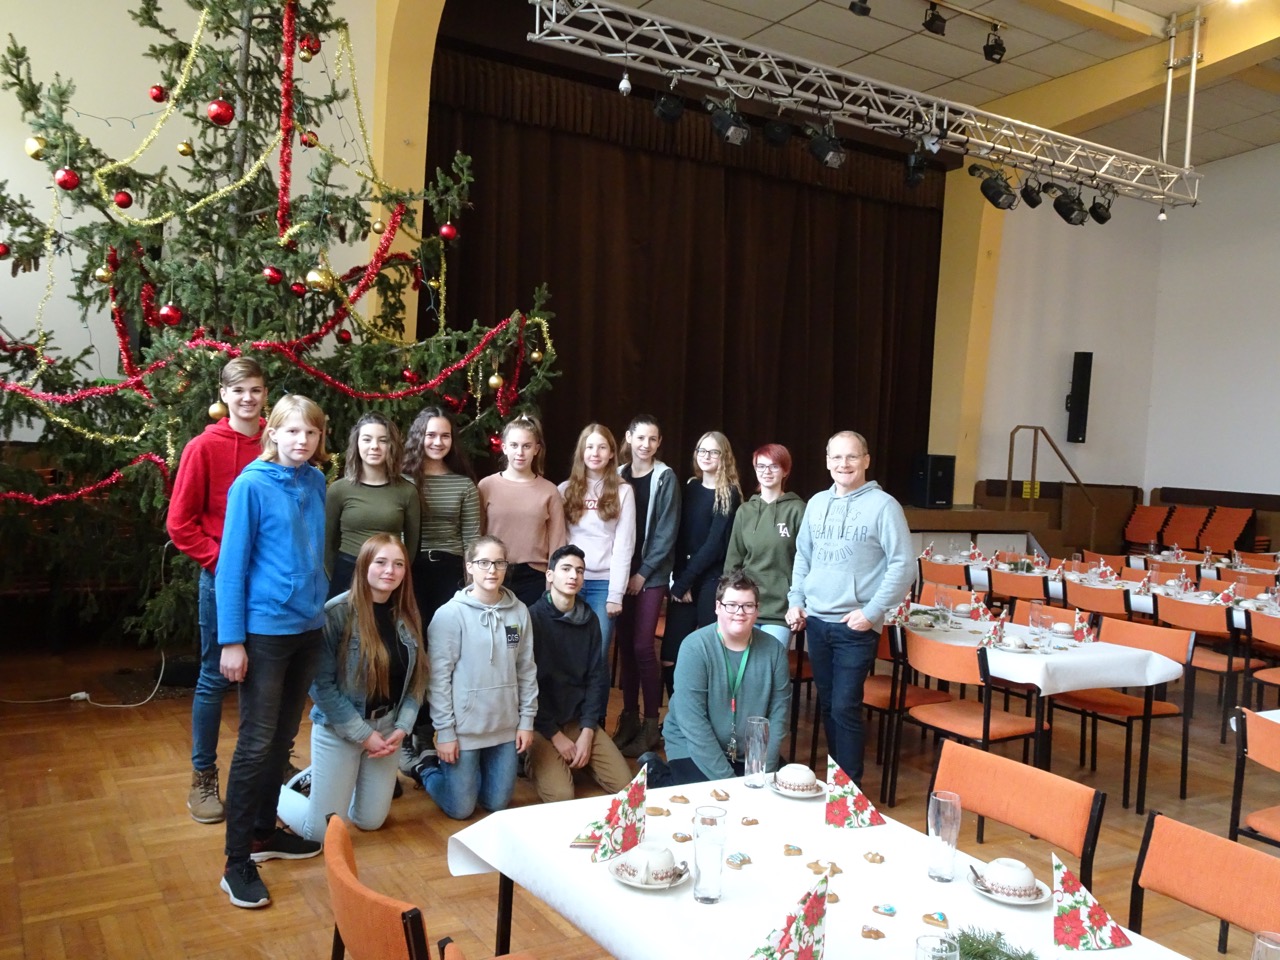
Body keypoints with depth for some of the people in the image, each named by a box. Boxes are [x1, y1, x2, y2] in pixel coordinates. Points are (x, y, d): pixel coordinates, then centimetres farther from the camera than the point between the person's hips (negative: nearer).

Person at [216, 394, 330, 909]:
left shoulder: (316, 483, 5)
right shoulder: (252, 485, -11)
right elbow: (232, 563, -11)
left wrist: (320, 606, 12)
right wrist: (231, 640, -13)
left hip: (308, 628, 6)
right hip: (265, 630, -6)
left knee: (283, 738, 16)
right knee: (256, 743, -1)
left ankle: (265, 832, 31)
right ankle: (237, 861, 9)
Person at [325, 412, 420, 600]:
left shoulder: (407, 490, 0)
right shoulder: (339, 489, -2)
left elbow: (412, 543, 7)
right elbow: (327, 542, 5)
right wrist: (336, 580, 3)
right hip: (347, 576, -1)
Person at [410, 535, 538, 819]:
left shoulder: (519, 612, -1)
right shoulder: (450, 614, -13)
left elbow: (526, 669, 5)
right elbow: (438, 677, -12)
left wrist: (527, 719, 3)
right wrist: (445, 731, -12)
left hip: (506, 726, 4)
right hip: (463, 727, -4)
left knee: (497, 804, 13)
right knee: (461, 809, 7)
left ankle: (461, 773, 40)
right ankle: (427, 767, 33)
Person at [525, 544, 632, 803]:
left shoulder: (589, 620, 5)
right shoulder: (532, 617, -11)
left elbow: (597, 676, 4)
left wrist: (587, 731, -7)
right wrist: (555, 735, -13)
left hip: (579, 719, 5)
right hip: (541, 724, -5)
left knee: (626, 785, -7)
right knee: (562, 796, -22)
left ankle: (578, 760, 16)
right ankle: (537, 762, 8)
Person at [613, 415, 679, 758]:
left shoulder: (665, 478, -3)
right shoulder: (618, 476, 8)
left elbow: (666, 532, -7)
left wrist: (644, 573, -10)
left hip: (652, 573, -4)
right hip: (621, 571, 4)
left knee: (642, 645, -8)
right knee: (625, 644, 7)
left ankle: (651, 723, 3)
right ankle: (629, 716, 18)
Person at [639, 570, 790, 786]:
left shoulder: (774, 650, -5)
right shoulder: (695, 647, -17)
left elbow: (778, 714, -2)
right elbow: (692, 721, -20)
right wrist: (725, 778, -21)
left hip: (747, 753, 5)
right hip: (693, 749, -5)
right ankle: (657, 774, 7)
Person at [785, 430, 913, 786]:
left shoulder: (883, 506, -8)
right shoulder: (817, 503, 9)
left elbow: (903, 565, -10)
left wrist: (872, 612, -14)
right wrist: (796, 601, 8)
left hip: (856, 626, -5)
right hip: (815, 620, 6)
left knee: (845, 708, -7)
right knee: (827, 704, 13)